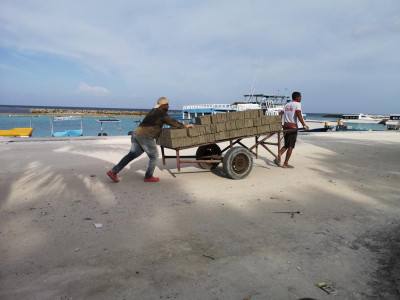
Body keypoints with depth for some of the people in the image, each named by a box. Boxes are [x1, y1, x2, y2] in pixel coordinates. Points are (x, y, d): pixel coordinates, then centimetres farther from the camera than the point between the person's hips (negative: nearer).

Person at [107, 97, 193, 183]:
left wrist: (178, 125, 41)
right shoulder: (161, 113, -4)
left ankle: (113, 172, 11)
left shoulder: (154, 111, 23)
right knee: (154, 156, 7)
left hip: (136, 133, 9)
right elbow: (172, 122, 2)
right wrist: (185, 126, 13)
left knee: (132, 155, 12)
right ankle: (148, 177, 16)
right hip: (145, 137, -9)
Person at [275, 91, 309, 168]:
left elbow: (280, 114, 9)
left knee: (286, 145, 17)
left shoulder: (287, 105, 15)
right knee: (291, 146, 1)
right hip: (292, 127, -7)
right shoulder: (297, 104, -5)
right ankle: (285, 164, 3)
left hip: (285, 126, 7)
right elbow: (299, 115, -20)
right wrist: (304, 125, -23)